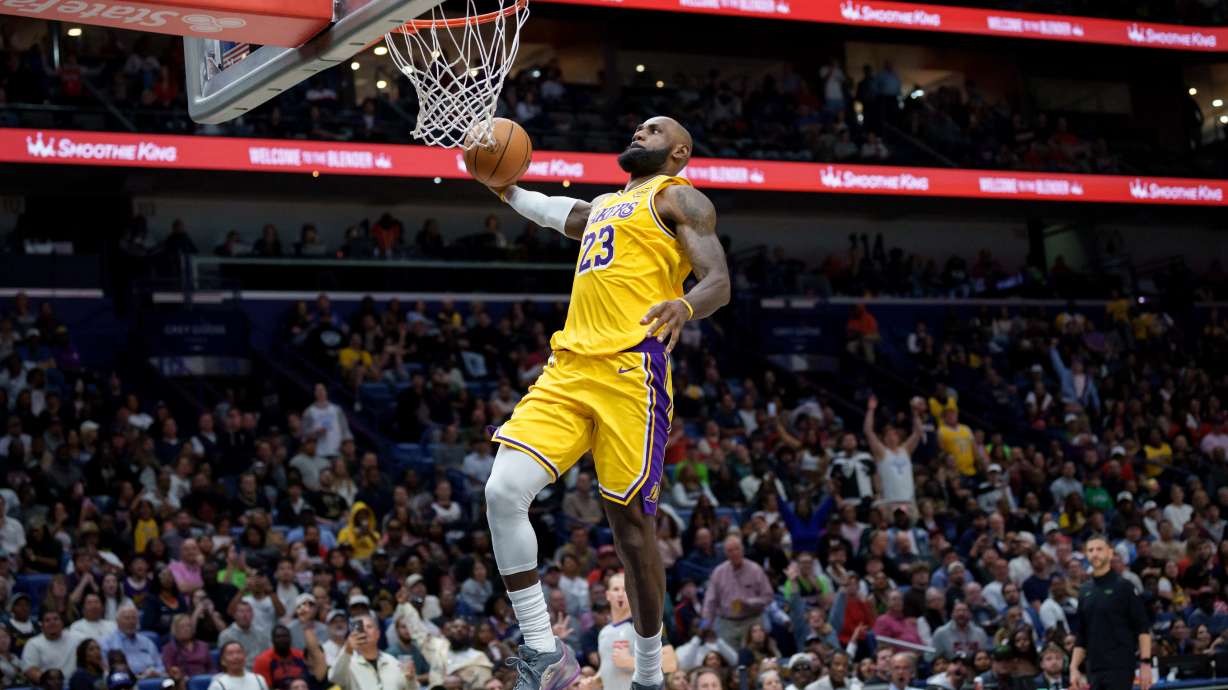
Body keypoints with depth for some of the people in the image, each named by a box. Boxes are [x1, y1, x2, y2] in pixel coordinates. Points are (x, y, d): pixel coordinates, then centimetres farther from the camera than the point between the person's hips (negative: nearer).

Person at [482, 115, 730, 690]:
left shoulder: (678, 198, 6)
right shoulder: (600, 207, 28)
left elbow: (718, 282, -7)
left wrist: (683, 307, -29)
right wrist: (501, 186, 36)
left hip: (631, 368, -6)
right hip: (568, 368, 7)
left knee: (630, 520, -2)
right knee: (503, 491, -12)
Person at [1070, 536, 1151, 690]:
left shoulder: (1123, 586, -4)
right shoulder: (1085, 591, 13)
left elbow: (1143, 629, -6)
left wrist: (1145, 663, -14)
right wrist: (1074, 668, 9)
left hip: (1120, 668, -6)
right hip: (1094, 670, 6)